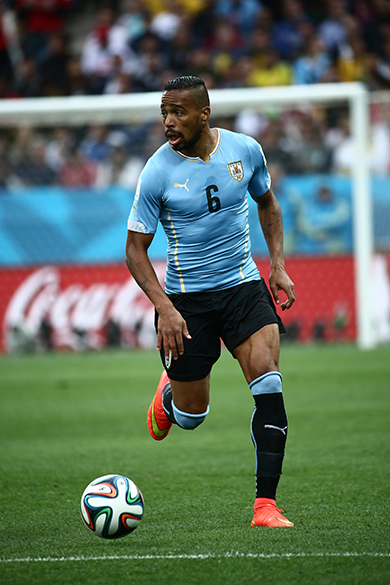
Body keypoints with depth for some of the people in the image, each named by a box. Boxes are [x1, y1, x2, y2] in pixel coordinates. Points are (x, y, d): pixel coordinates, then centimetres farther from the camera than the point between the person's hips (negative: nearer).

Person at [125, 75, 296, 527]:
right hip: (186, 297, -2)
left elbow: (267, 203, 16)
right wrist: (164, 308, -21)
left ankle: (265, 505, -16)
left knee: (268, 383, -18)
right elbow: (135, 249, -8)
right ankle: (169, 393, 46)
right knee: (191, 416, 6)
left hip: (244, 285, 2)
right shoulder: (157, 172, -13)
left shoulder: (245, 150, -4)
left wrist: (278, 264, 4)